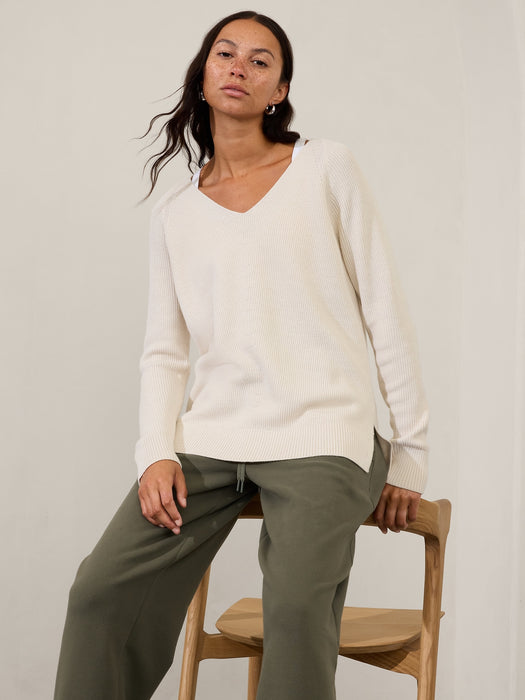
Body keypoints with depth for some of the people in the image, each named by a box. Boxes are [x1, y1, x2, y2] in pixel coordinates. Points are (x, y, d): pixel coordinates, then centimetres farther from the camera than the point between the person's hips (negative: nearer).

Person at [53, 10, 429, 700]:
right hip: (210, 436, 3)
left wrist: (410, 455, 3)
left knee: (297, 605, -28)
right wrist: (157, 451, -4)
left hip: (319, 435, -3)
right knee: (102, 590, -17)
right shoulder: (174, 212, 17)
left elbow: (385, 312, 5)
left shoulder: (325, 168, 7)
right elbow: (164, 351, 14)